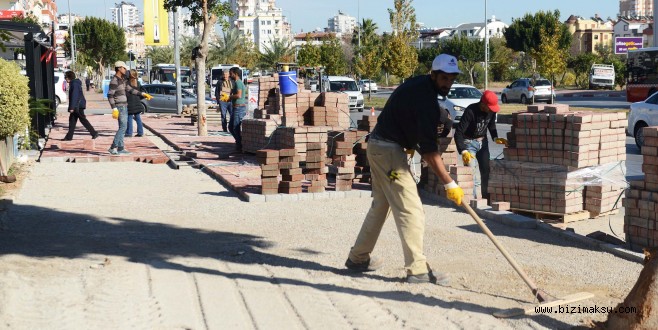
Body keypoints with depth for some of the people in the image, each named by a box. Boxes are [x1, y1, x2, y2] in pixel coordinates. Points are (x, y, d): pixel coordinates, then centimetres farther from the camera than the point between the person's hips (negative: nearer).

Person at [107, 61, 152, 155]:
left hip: (124, 106, 10)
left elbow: (130, 89, 21)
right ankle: (113, 148, -9)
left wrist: (143, 94, 15)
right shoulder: (114, 81, -14)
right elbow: (110, 95, -18)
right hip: (120, 107, -10)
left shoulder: (122, 79, 15)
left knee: (122, 127, 9)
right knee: (123, 127, -11)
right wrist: (114, 108, -22)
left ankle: (121, 148, 10)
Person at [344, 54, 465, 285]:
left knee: (381, 205, 19)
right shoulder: (425, 98, -21)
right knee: (410, 210, -9)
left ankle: (358, 258, 28)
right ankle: (417, 270, -7)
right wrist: (449, 184, -25)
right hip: (389, 150, -10)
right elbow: (428, 150, -26)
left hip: (377, 145, 11)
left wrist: (410, 142, 8)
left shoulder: (418, 84, 9)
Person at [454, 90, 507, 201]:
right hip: (469, 142, -6)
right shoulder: (471, 111, -28)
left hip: (482, 141, 6)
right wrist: (463, 151, -37)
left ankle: (486, 197, 18)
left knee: (485, 170, 7)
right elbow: (458, 132, -28)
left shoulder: (491, 110, -10)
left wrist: (495, 138, -6)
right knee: (472, 171, -14)